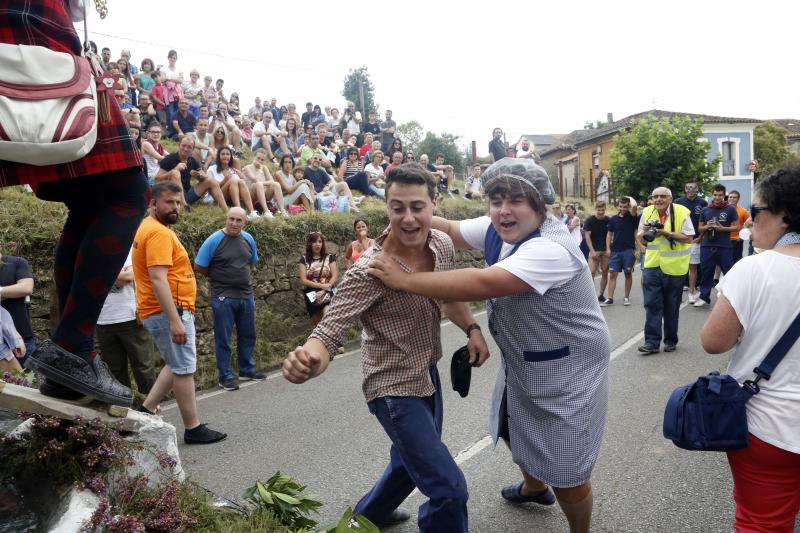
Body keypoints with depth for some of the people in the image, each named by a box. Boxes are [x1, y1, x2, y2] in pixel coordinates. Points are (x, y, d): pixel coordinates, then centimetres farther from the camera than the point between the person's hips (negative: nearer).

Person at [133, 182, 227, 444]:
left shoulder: (148, 228, 15)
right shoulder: (159, 232, -17)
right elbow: (158, 279, -26)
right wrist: (175, 321, -28)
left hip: (164, 312, 10)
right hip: (168, 312, -10)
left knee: (176, 365, 21)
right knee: (184, 369, 0)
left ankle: (146, 411, 20)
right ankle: (193, 429, 10)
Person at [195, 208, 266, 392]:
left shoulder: (248, 239, 5)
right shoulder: (214, 240, -11)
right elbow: (199, 266, -7)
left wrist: (242, 276, 11)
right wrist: (219, 278, 2)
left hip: (246, 295, 6)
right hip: (223, 297, -5)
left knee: (248, 335, 15)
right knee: (223, 339, 2)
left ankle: (246, 370, 30)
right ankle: (226, 376, 12)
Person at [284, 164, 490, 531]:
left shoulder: (443, 244, -8)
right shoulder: (369, 271, -29)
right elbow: (328, 333, -32)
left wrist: (472, 328, -2)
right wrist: (308, 360, -53)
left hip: (428, 374, 8)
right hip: (395, 387, -8)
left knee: (413, 461, 29)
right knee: (449, 490, -9)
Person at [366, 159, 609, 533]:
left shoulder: (550, 250, -33)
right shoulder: (496, 230, -6)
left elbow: (482, 284, -42)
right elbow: (452, 230, 3)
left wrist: (404, 279, -37)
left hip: (566, 369, -8)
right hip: (523, 362, 9)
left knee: (564, 469, 3)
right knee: (516, 431, 28)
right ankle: (535, 487, 58)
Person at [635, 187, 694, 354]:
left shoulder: (682, 212, -8)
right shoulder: (647, 213, 4)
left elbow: (688, 238, -11)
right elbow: (641, 240, 10)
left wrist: (666, 233, -21)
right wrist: (645, 231, -12)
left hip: (674, 267, -2)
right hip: (652, 265, 2)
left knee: (671, 306, 10)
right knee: (652, 304, -3)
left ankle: (671, 340, 23)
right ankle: (652, 342, 0)